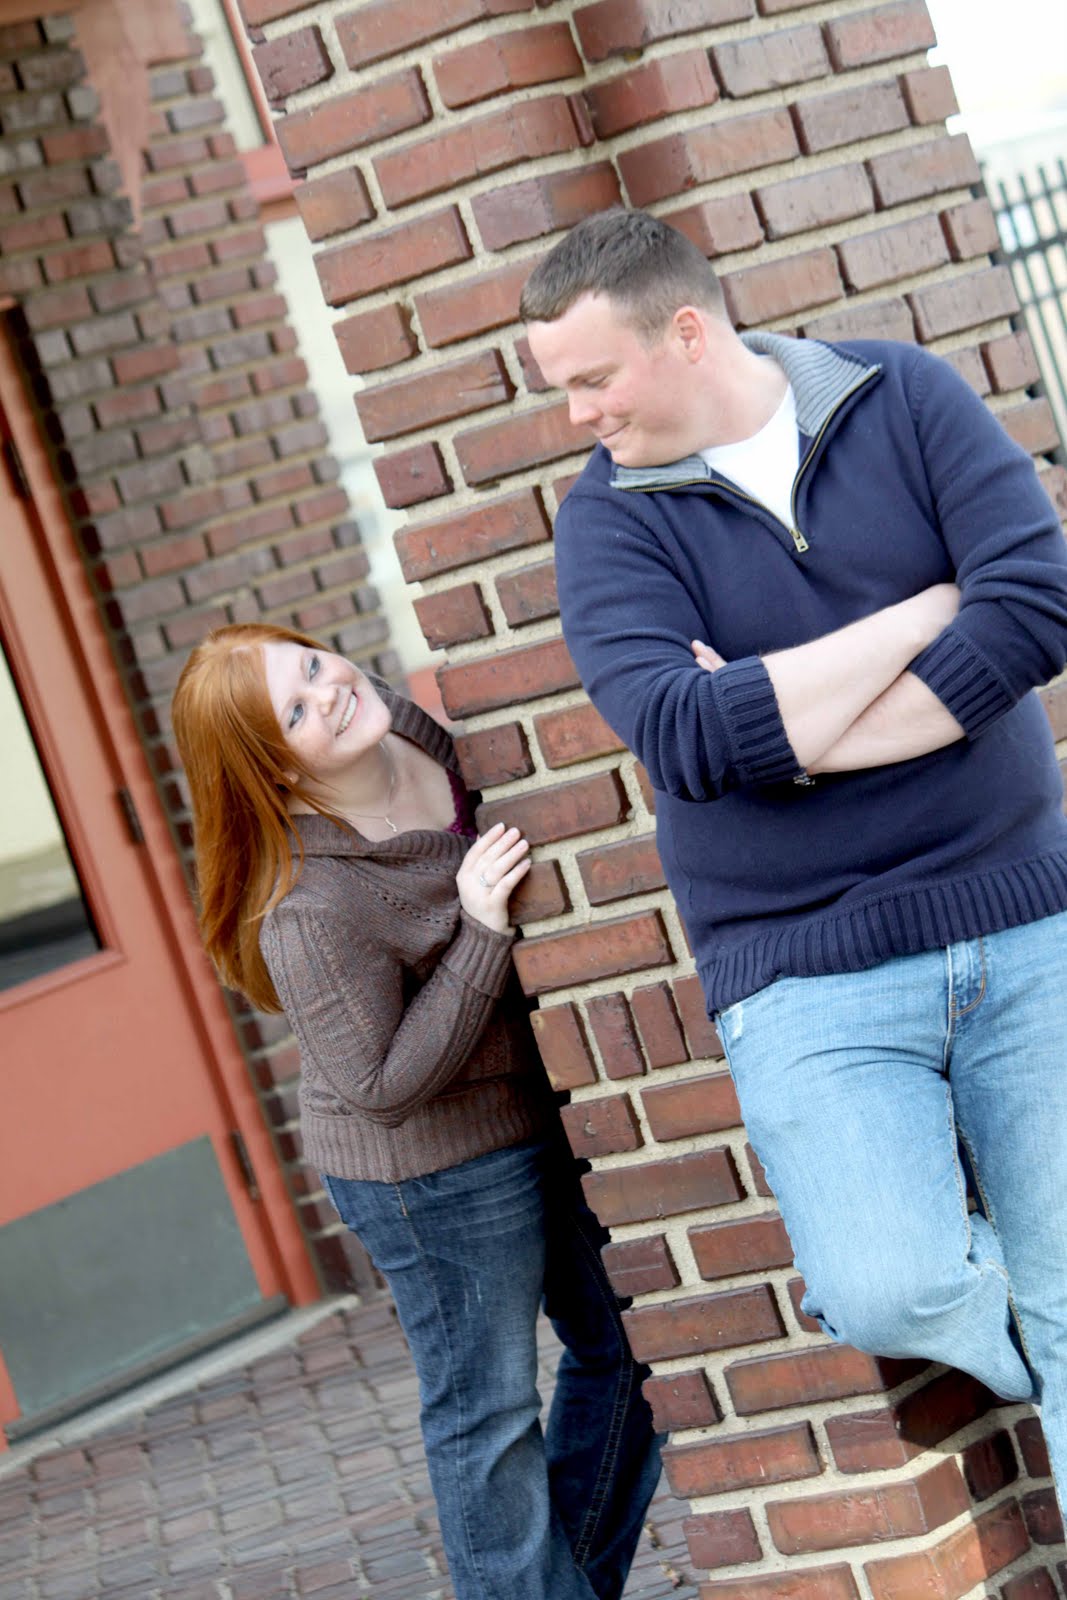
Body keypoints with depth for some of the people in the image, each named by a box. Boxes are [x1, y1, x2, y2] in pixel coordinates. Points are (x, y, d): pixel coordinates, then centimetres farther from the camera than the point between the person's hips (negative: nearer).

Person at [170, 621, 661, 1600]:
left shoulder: (410, 723, -9)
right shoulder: (310, 913, -32)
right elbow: (385, 1086, -27)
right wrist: (480, 929, -32)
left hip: (538, 1107, 8)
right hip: (435, 1170, -8)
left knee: (616, 1347, 20)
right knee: (487, 1410, 9)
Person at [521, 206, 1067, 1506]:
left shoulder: (903, 397, 0)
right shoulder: (606, 518, -2)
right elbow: (683, 738, -18)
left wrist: (788, 729, -14)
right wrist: (924, 612, -14)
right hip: (810, 970, -1)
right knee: (886, 1292, -19)